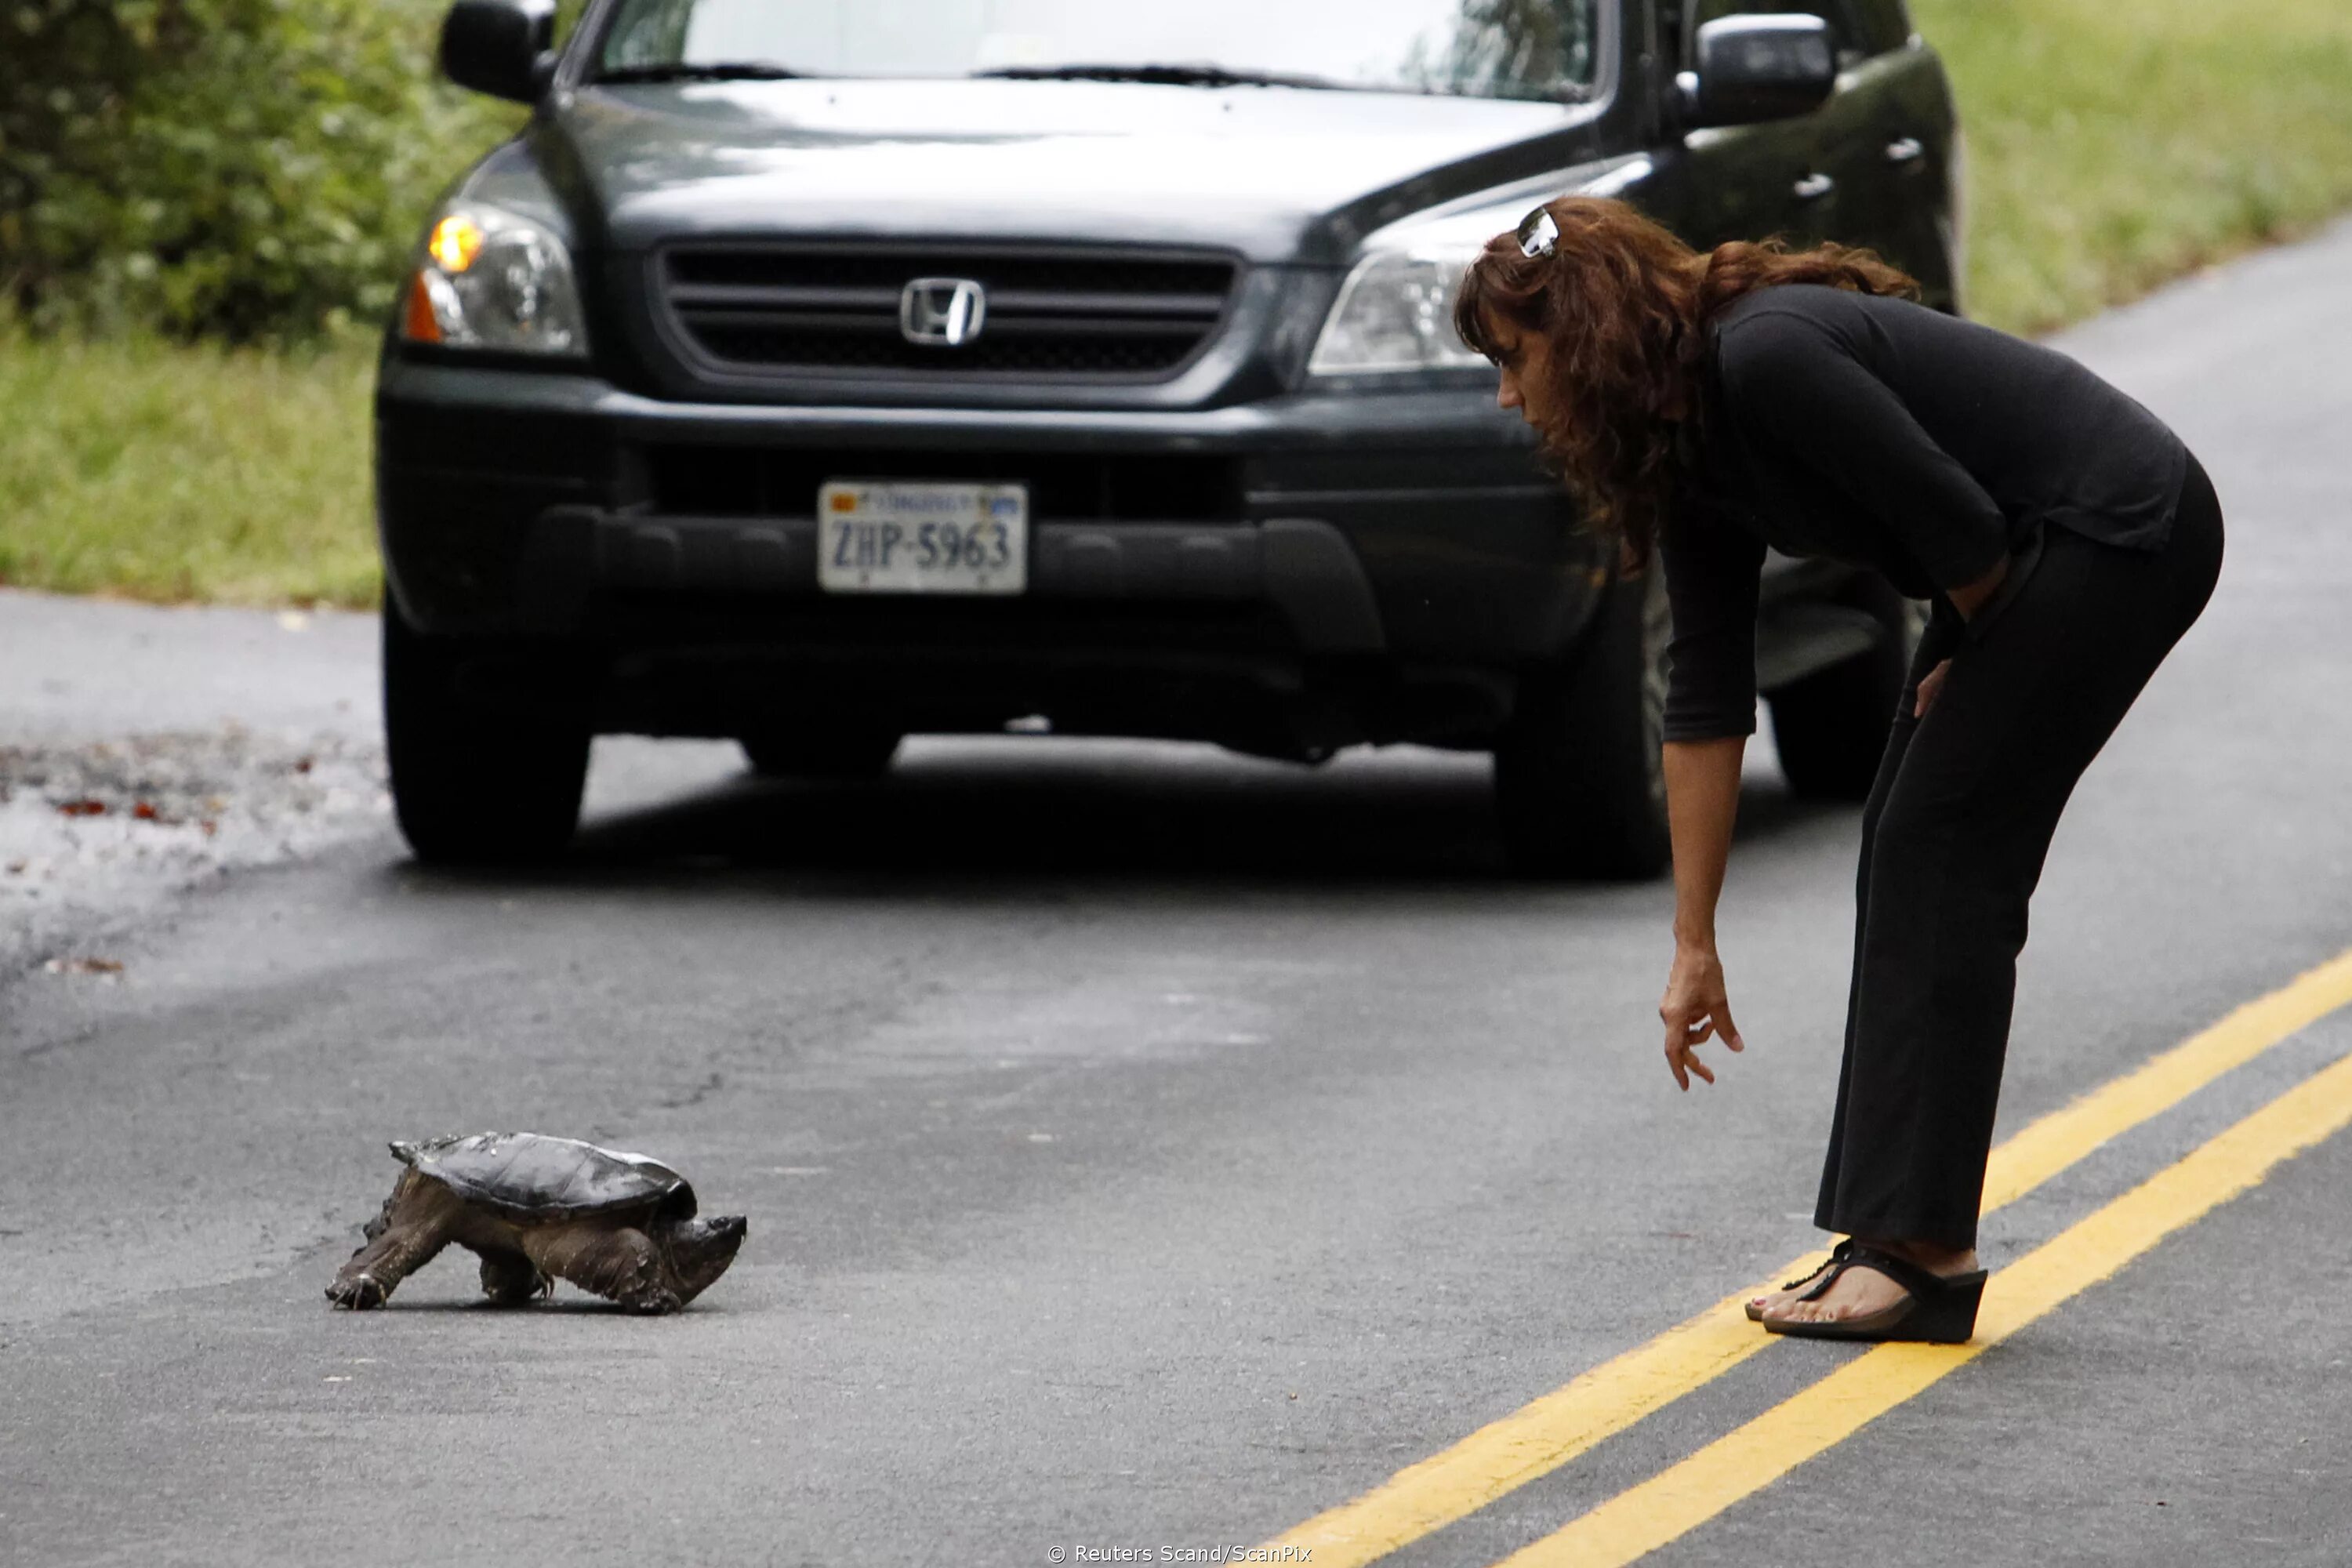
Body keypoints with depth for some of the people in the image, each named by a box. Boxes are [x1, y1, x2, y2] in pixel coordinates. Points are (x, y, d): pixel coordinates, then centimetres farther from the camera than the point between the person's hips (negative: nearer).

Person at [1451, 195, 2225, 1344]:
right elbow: (1705, 698, 10)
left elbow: (1957, 521, -21)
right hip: (2029, 559, 9)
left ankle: (1922, 1253, -9)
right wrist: (1694, 946, 11)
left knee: (1943, 849, -9)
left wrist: (1974, 662, 0)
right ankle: (1887, 1241, 8)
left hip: (2122, 532, -9)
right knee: (1907, 849, 6)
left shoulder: (1765, 357, -22)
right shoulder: (1690, 445, 6)